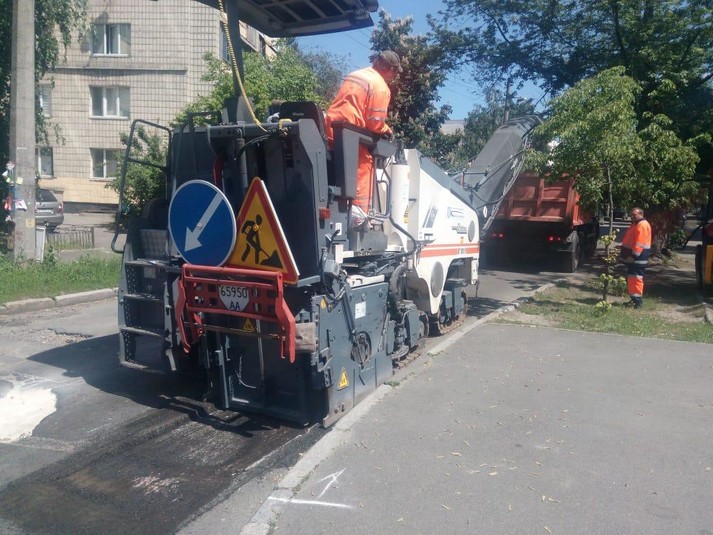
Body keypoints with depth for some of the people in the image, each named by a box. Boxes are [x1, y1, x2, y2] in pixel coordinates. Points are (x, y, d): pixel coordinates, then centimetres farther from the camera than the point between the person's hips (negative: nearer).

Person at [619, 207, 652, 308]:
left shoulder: (642, 225, -16)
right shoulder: (636, 224, 19)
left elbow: (639, 243, -24)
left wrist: (633, 255, -25)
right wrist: (627, 255, 22)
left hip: (638, 258, -11)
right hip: (633, 258, 11)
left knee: (635, 278, -12)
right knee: (631, 278, 15)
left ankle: (637, 301, -11)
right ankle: (634, 299, 22)